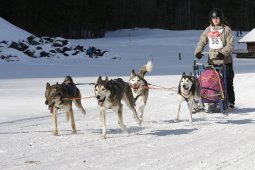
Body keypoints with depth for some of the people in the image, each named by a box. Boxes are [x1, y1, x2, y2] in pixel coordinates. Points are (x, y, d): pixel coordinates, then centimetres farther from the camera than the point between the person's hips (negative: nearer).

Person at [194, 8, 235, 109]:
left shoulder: (226, 29, -1)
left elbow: (230, 45, -6)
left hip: (225, 60, -3)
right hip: (212, 61, 3)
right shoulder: (208, 30, 9)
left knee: (228, 82, 2)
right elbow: (202, 42, 5)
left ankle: (231, 102, 10)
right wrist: (198, 52, -14)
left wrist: (223, 53, -22)